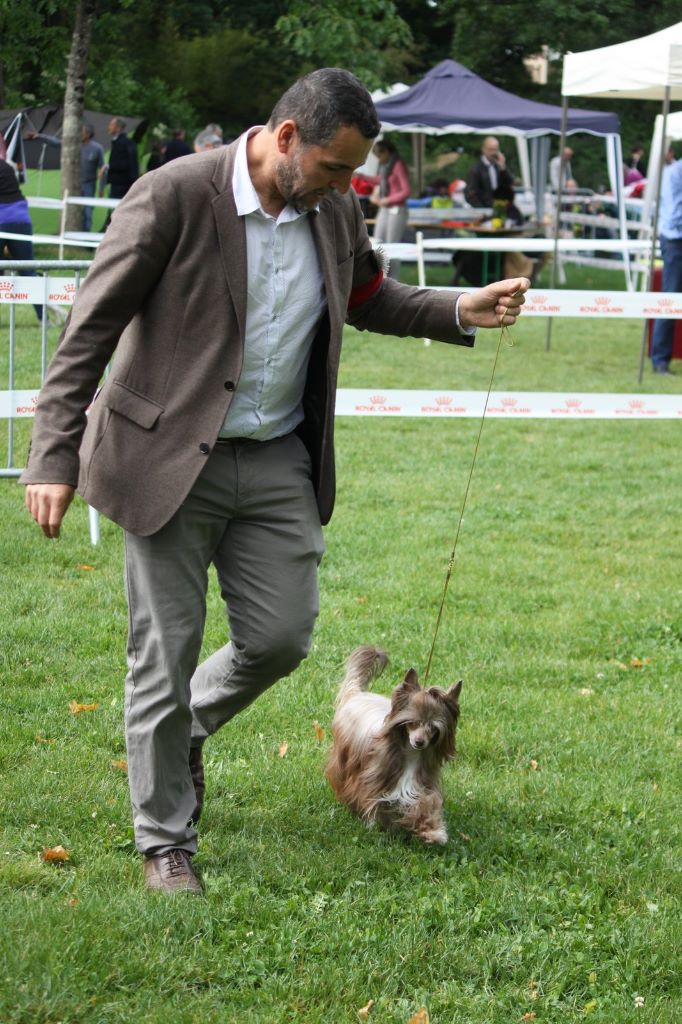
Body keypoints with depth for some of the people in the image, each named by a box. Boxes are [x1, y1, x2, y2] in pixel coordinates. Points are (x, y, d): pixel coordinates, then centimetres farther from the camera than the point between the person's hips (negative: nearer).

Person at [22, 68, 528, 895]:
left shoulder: (334, 211, 2)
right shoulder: (175, 196, -17)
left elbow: (368, 295, 22)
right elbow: (91, 328, -14)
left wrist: (459, 313, 5)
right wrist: (54, 458, -19)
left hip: (278, 463, 5)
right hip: (170, 457, -5)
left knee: (281, 639, 4)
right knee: (165, 656, 2)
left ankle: (186, 729, 35)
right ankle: (165, 843, 16)